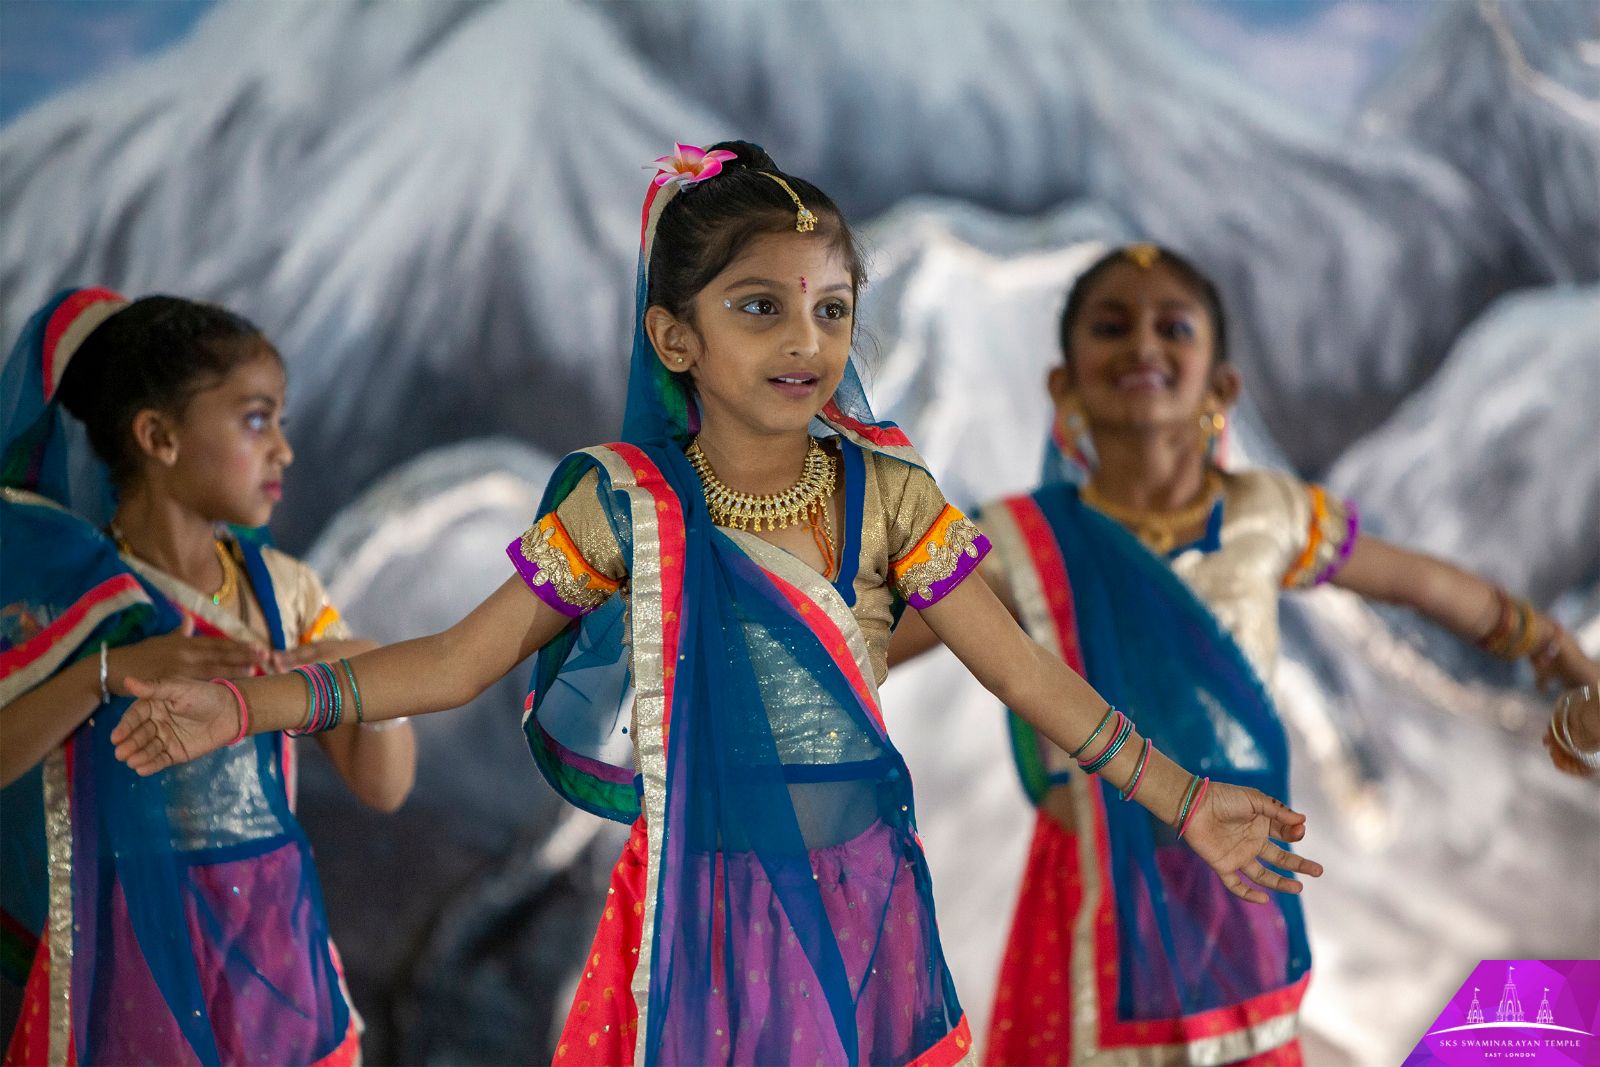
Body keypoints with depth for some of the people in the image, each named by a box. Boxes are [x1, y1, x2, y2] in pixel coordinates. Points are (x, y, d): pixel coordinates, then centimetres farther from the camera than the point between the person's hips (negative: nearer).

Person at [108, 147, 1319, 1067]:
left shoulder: (887, 496, -3)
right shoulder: (627, 507, -5)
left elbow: (1026, 671, 0)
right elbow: (459, 660, -2)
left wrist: (1186, 800, -4)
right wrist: (246, 703, -10)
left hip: (855, 893, 1)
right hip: (703, 906, -1)